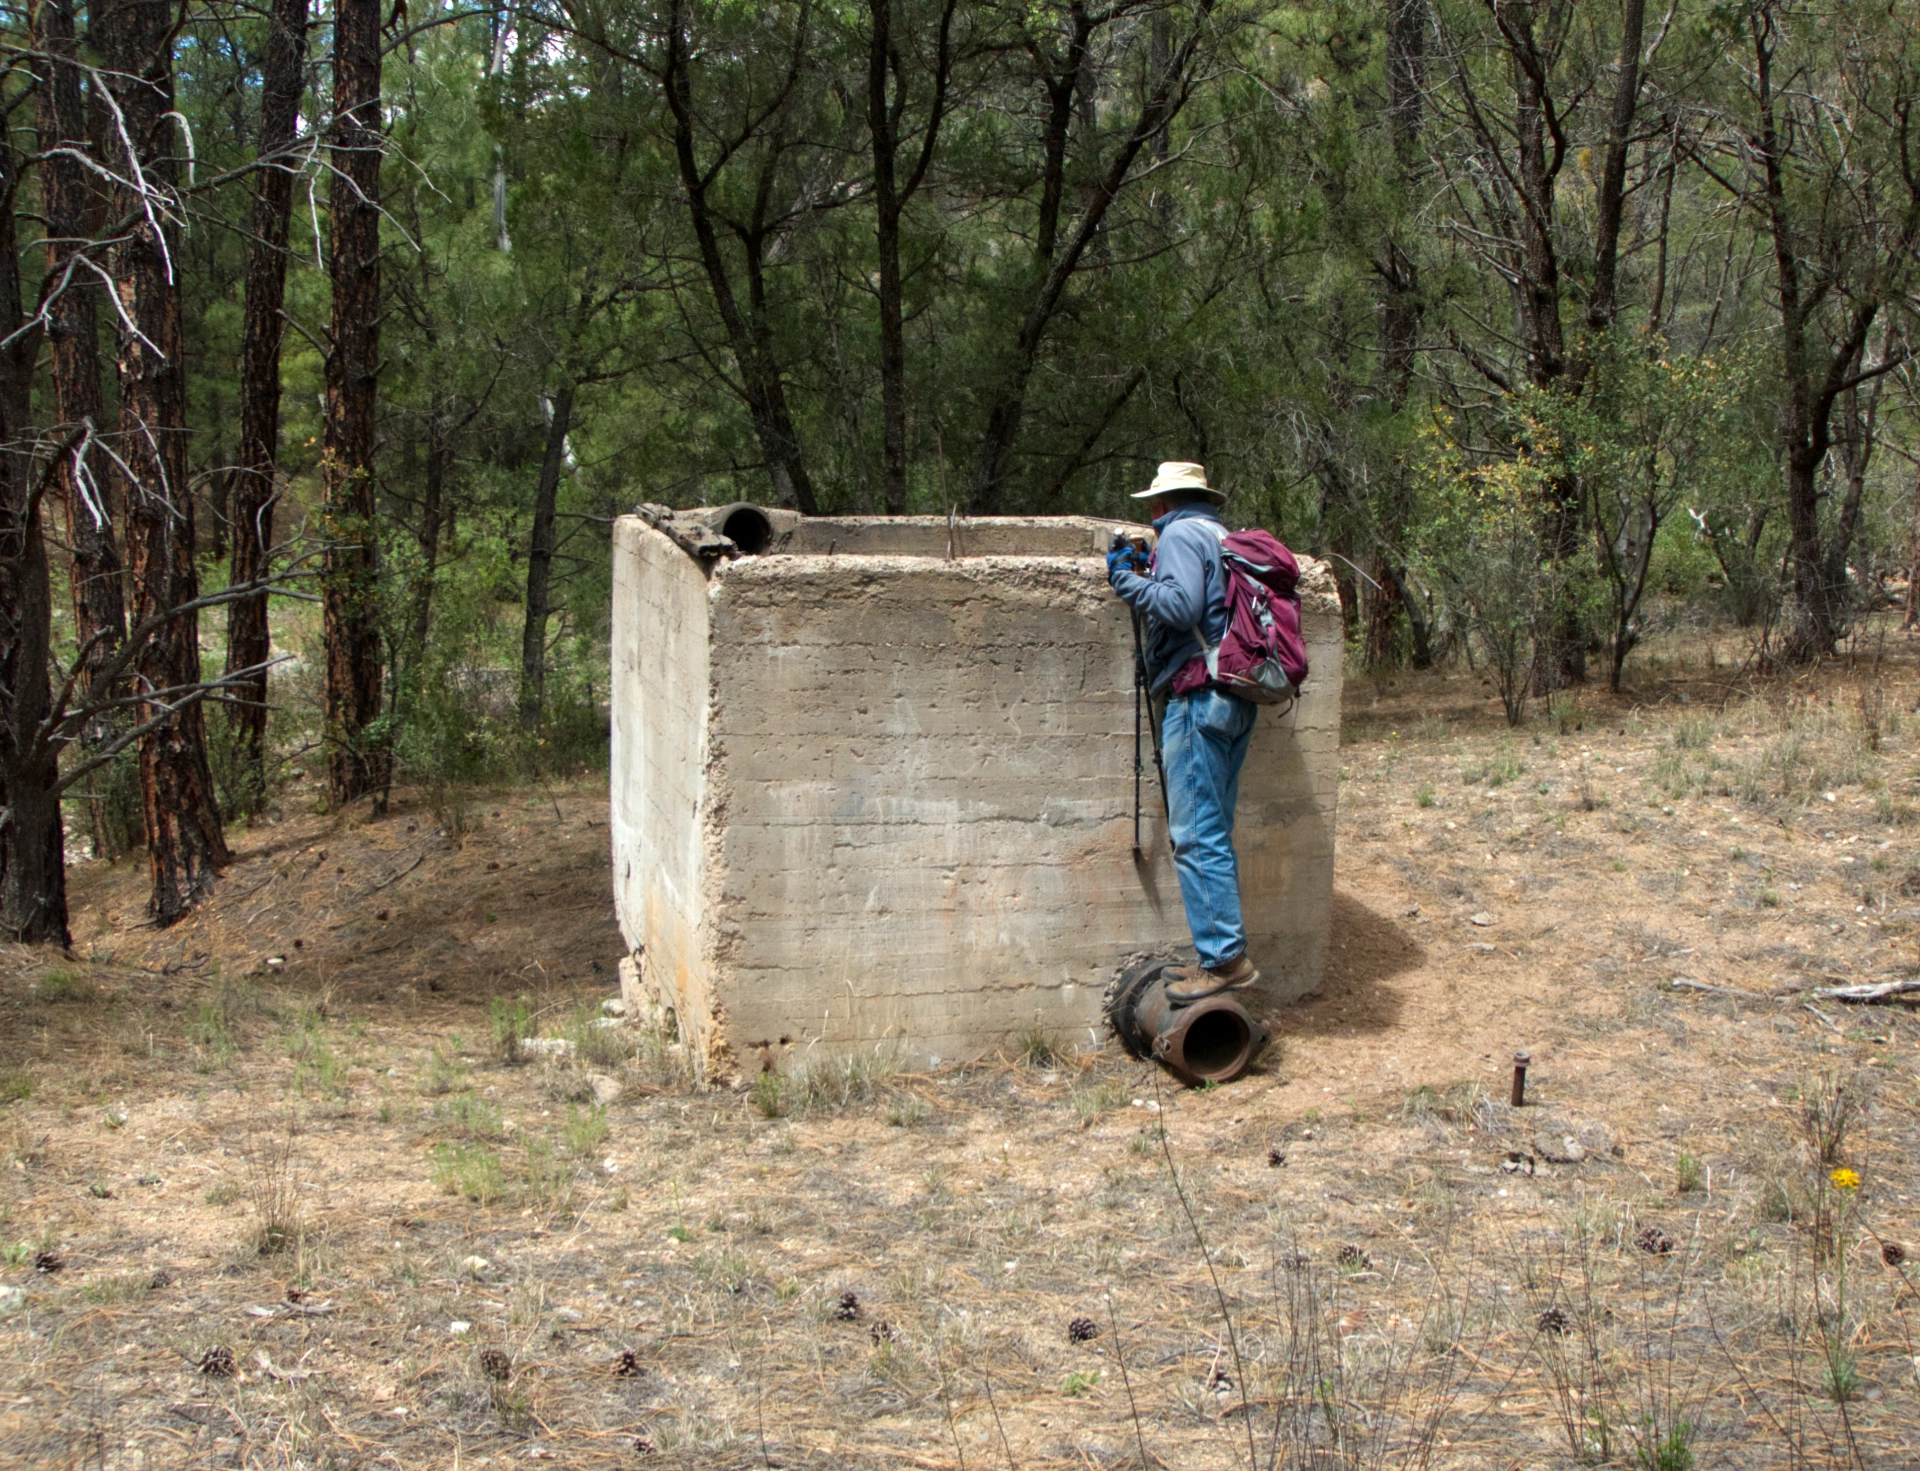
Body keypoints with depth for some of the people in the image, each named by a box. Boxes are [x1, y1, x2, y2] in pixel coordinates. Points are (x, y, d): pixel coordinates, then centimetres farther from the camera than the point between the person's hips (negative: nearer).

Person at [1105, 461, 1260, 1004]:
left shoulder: (1182, 534, -7)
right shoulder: (1221, 536, 21)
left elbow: (1180, 606, -20)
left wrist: (1128, 580, -7)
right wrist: (1144, 569, 20)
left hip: (1199, 698, -10)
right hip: (1234, 700, 10)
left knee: (1196, 836, -9)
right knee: (1213, 834, 13)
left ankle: (1224, 958, -9)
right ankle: (1220, 955, 16)